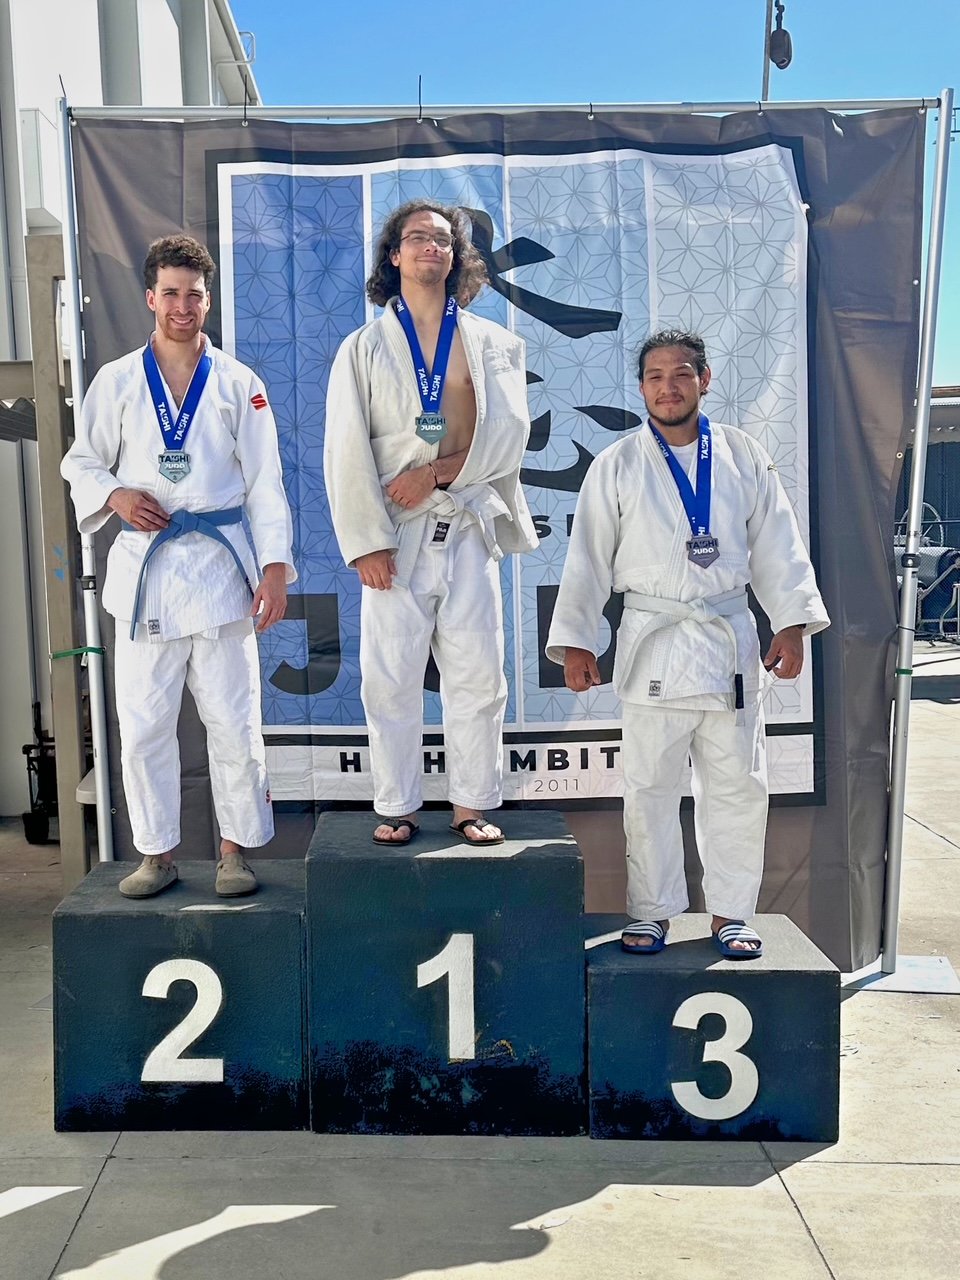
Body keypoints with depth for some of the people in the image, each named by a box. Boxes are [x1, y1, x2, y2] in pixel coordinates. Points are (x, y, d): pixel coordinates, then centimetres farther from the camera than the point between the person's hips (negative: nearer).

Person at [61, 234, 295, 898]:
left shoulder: (239, 384, 7)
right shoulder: (117, 381, 9)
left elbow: (265, 483, 4)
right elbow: (81, 462, 14)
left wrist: (276, 567, -5)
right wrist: (115, 494, -8)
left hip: (220, 563, -1)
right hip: (143, 565, 1)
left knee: (234, 719, 1)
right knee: (144, 724, 4)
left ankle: (236, 848, 16)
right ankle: (158, 853, 18)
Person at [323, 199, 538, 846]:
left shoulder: (494, 344, 11)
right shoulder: (364, 347, 7)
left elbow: (510, 429, -1)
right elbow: (347, 452, 0)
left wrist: (438, 471, -13)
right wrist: (366, 542, -9)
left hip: (471, 528, 1)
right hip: (397, 533, -1)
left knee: (478, 674, 3)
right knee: (391, 677, 1)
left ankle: (472, 804, 15)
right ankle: (397, 808, 13)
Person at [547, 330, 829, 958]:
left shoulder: (744, 457, 7)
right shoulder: (617, 466, 3)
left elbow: (777, 546, 8)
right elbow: (588, 560, 2)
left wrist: (792, 622, 0)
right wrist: (575, 641, -1)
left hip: (731, 641, 2)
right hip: (654, 642, -1)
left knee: (738, 785, 6)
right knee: (650, 788, 3)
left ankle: (731, 912, 21)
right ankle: (651, 912, 19)